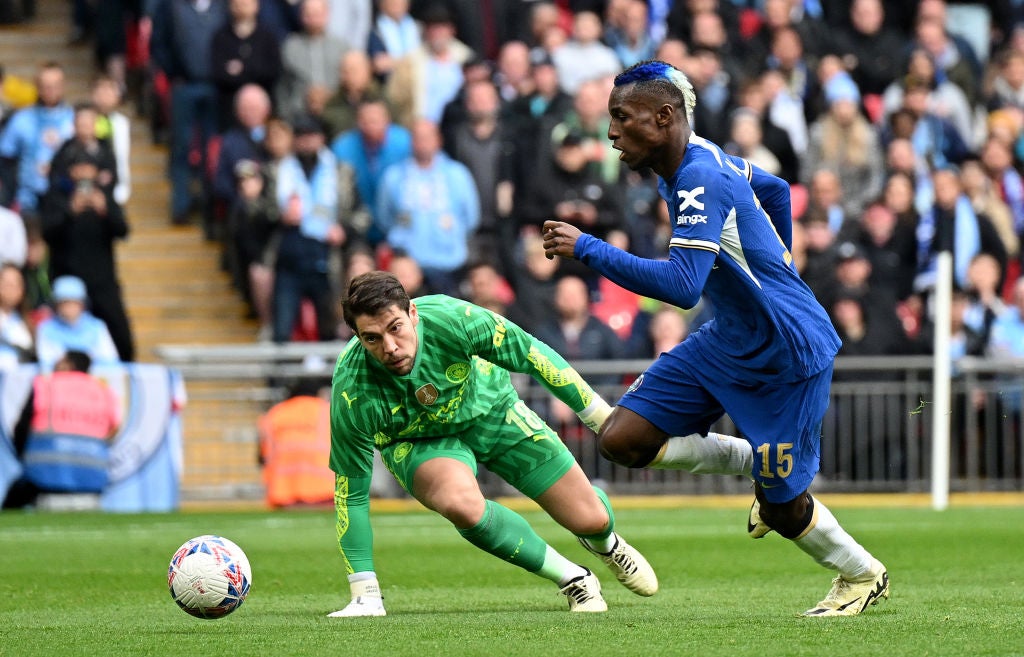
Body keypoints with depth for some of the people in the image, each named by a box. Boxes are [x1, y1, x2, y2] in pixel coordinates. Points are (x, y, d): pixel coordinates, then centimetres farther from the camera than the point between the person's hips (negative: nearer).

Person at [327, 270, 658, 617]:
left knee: (591, 518, 0)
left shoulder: (452, 319, -36)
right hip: (419, 442, -1)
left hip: (490, 409, 1)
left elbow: (532, 356, -19)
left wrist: (602, 417, -10)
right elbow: (351, 493, -23)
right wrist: (365, 596, -21)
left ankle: (605, 543, 42)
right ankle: (572, 578, -12)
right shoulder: (352, 393, -34)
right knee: (462, 503, -35)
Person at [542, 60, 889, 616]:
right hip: (729, 338, 9)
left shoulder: (702, 181, -27)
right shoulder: (698, 157, 1)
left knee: (781, 507, 2)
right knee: (622, 439, -2)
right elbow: (775, 189, 19)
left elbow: (682, 286, -37)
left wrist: (587, 249, -34)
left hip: (787, 352, -9)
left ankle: (863, 576, 31)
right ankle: (757, 463, 17)